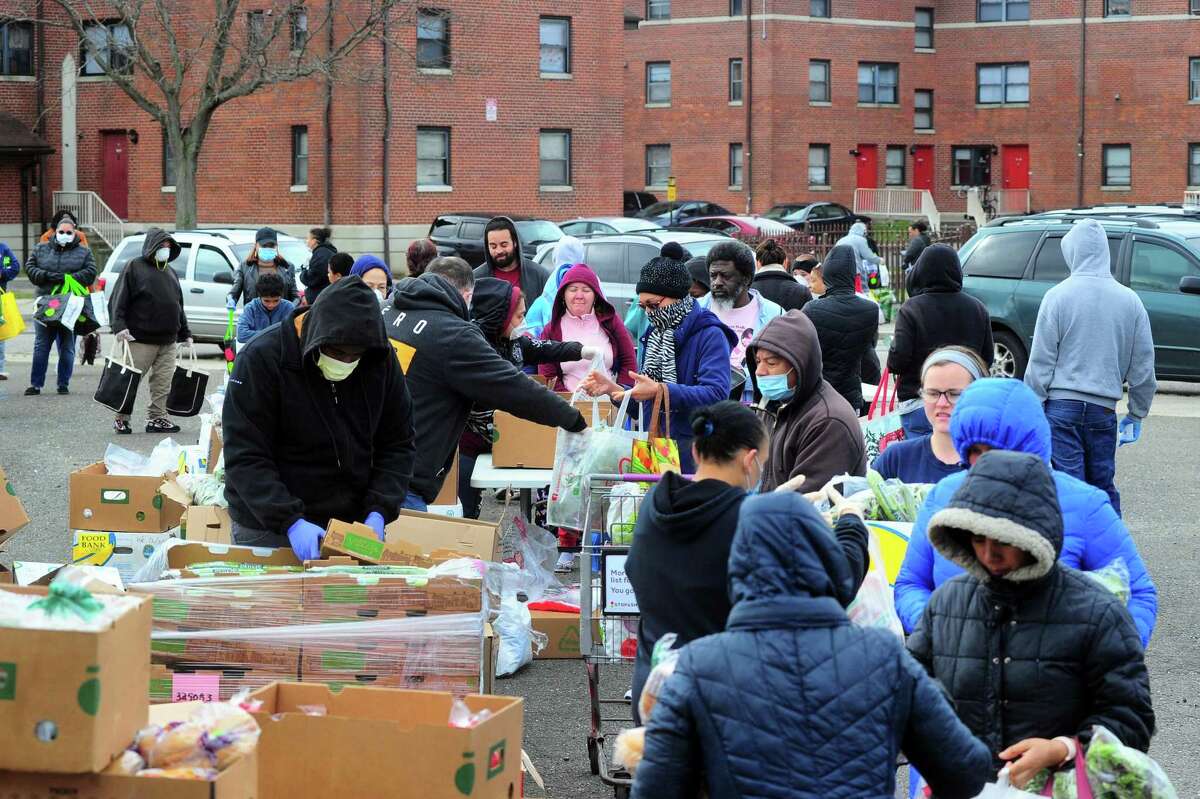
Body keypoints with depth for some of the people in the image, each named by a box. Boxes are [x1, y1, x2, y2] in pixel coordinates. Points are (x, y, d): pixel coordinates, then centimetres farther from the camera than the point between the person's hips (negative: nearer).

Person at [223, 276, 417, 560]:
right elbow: (244, 458, -19)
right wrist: (290, 522, -29)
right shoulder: (261, 358, -16)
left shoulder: (381, 360, -4)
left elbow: (398, 445, 2)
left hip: (353, 526, 3)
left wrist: (378, 513, -13)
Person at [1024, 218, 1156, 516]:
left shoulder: (1058, 296, -6)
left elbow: (1041, 361, -6)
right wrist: (1136, 415, 19)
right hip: (1104, 409, 3)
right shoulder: (1130, 300, 4)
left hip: (1062, 405, -3)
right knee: (1103, 487, 13)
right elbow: (1143, 366, 9)